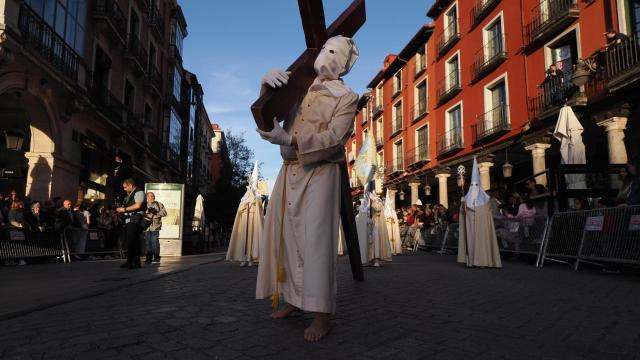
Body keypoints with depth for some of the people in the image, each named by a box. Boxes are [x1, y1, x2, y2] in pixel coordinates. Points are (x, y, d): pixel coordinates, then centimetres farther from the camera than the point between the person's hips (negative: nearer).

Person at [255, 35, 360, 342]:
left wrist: (288, 139, -28)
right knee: (284, 234, 7)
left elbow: (334, 139, -16)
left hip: (320, 172, -6)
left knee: (315, 238, -12)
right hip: (289, 171, 6)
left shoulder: (346, 97, -2)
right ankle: (293, 299, 19)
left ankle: (321, 314, -7)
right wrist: (267, 83, -9)